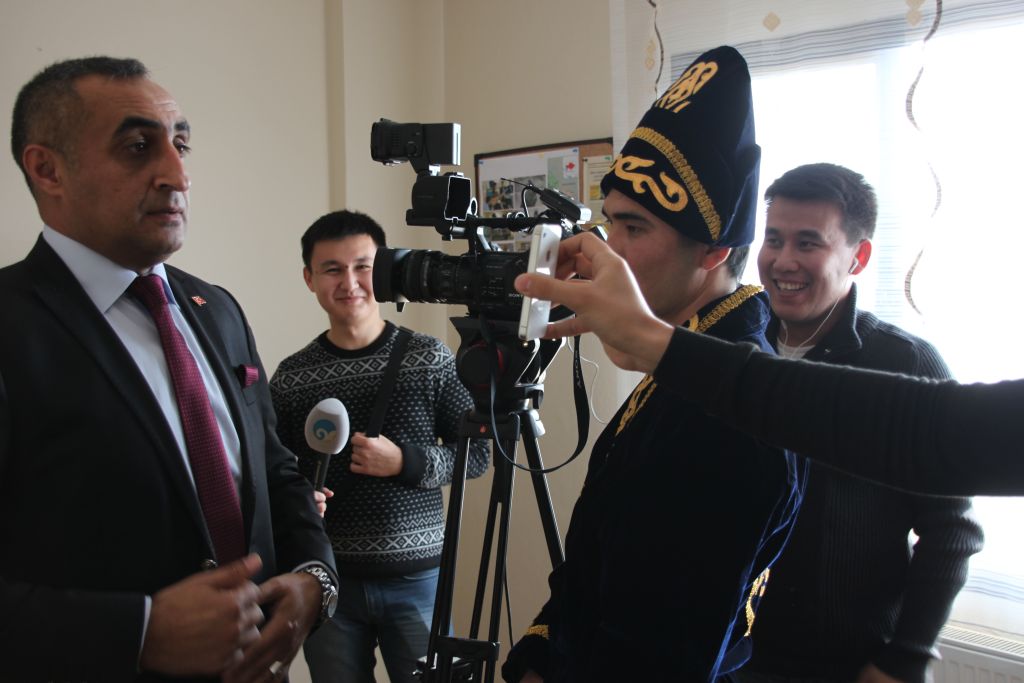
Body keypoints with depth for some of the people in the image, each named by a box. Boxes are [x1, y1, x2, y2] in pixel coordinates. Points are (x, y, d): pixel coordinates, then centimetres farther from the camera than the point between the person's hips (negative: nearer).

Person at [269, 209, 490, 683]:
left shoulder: (430, 358, -3)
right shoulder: (292, 376, 0)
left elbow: (476, 454, 1)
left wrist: (404, 461, -14)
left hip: (416, 575, -1)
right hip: (328, 578, 1)